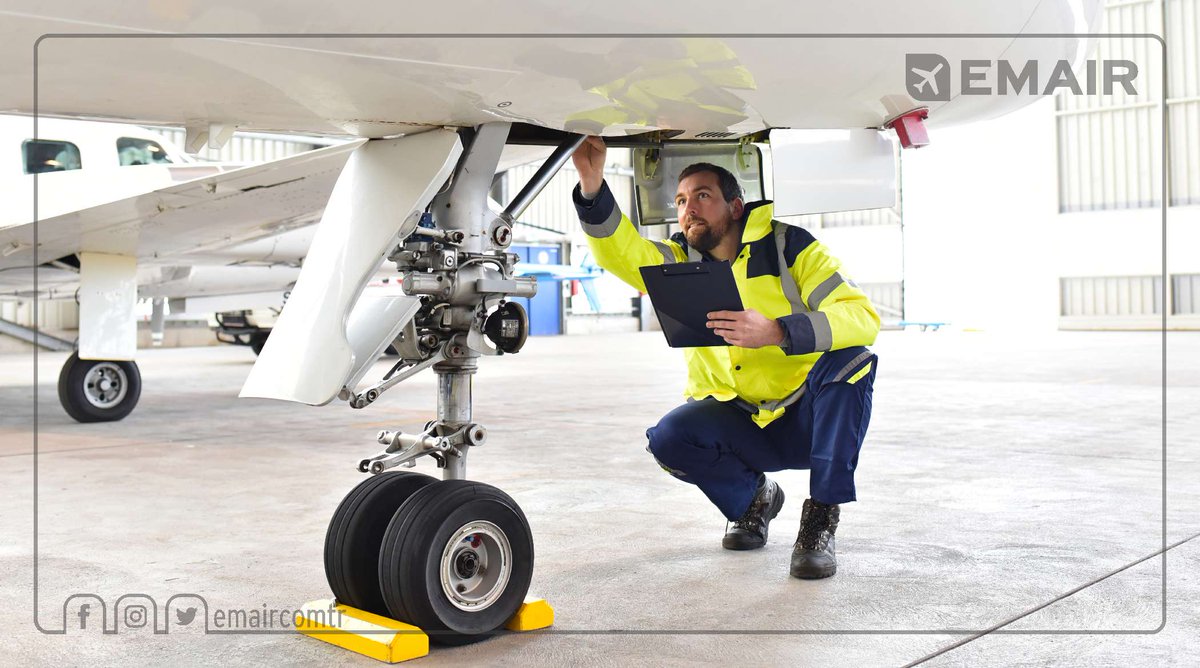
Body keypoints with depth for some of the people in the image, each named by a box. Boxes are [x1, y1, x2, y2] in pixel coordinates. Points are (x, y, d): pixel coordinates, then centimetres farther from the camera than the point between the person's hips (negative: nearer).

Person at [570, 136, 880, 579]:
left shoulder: (787, 246, -10)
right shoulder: (681, 261, 2)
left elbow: (862, 316, -23)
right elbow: (621, 252, -19)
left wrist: (776, 332, -39)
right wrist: (592, 183, -36)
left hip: (809, 417, -2)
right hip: (738, 422, 3)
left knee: (849, 360, -30)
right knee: (669, 439, -25)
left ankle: (821, 517, -18)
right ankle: (752, 498, 7)